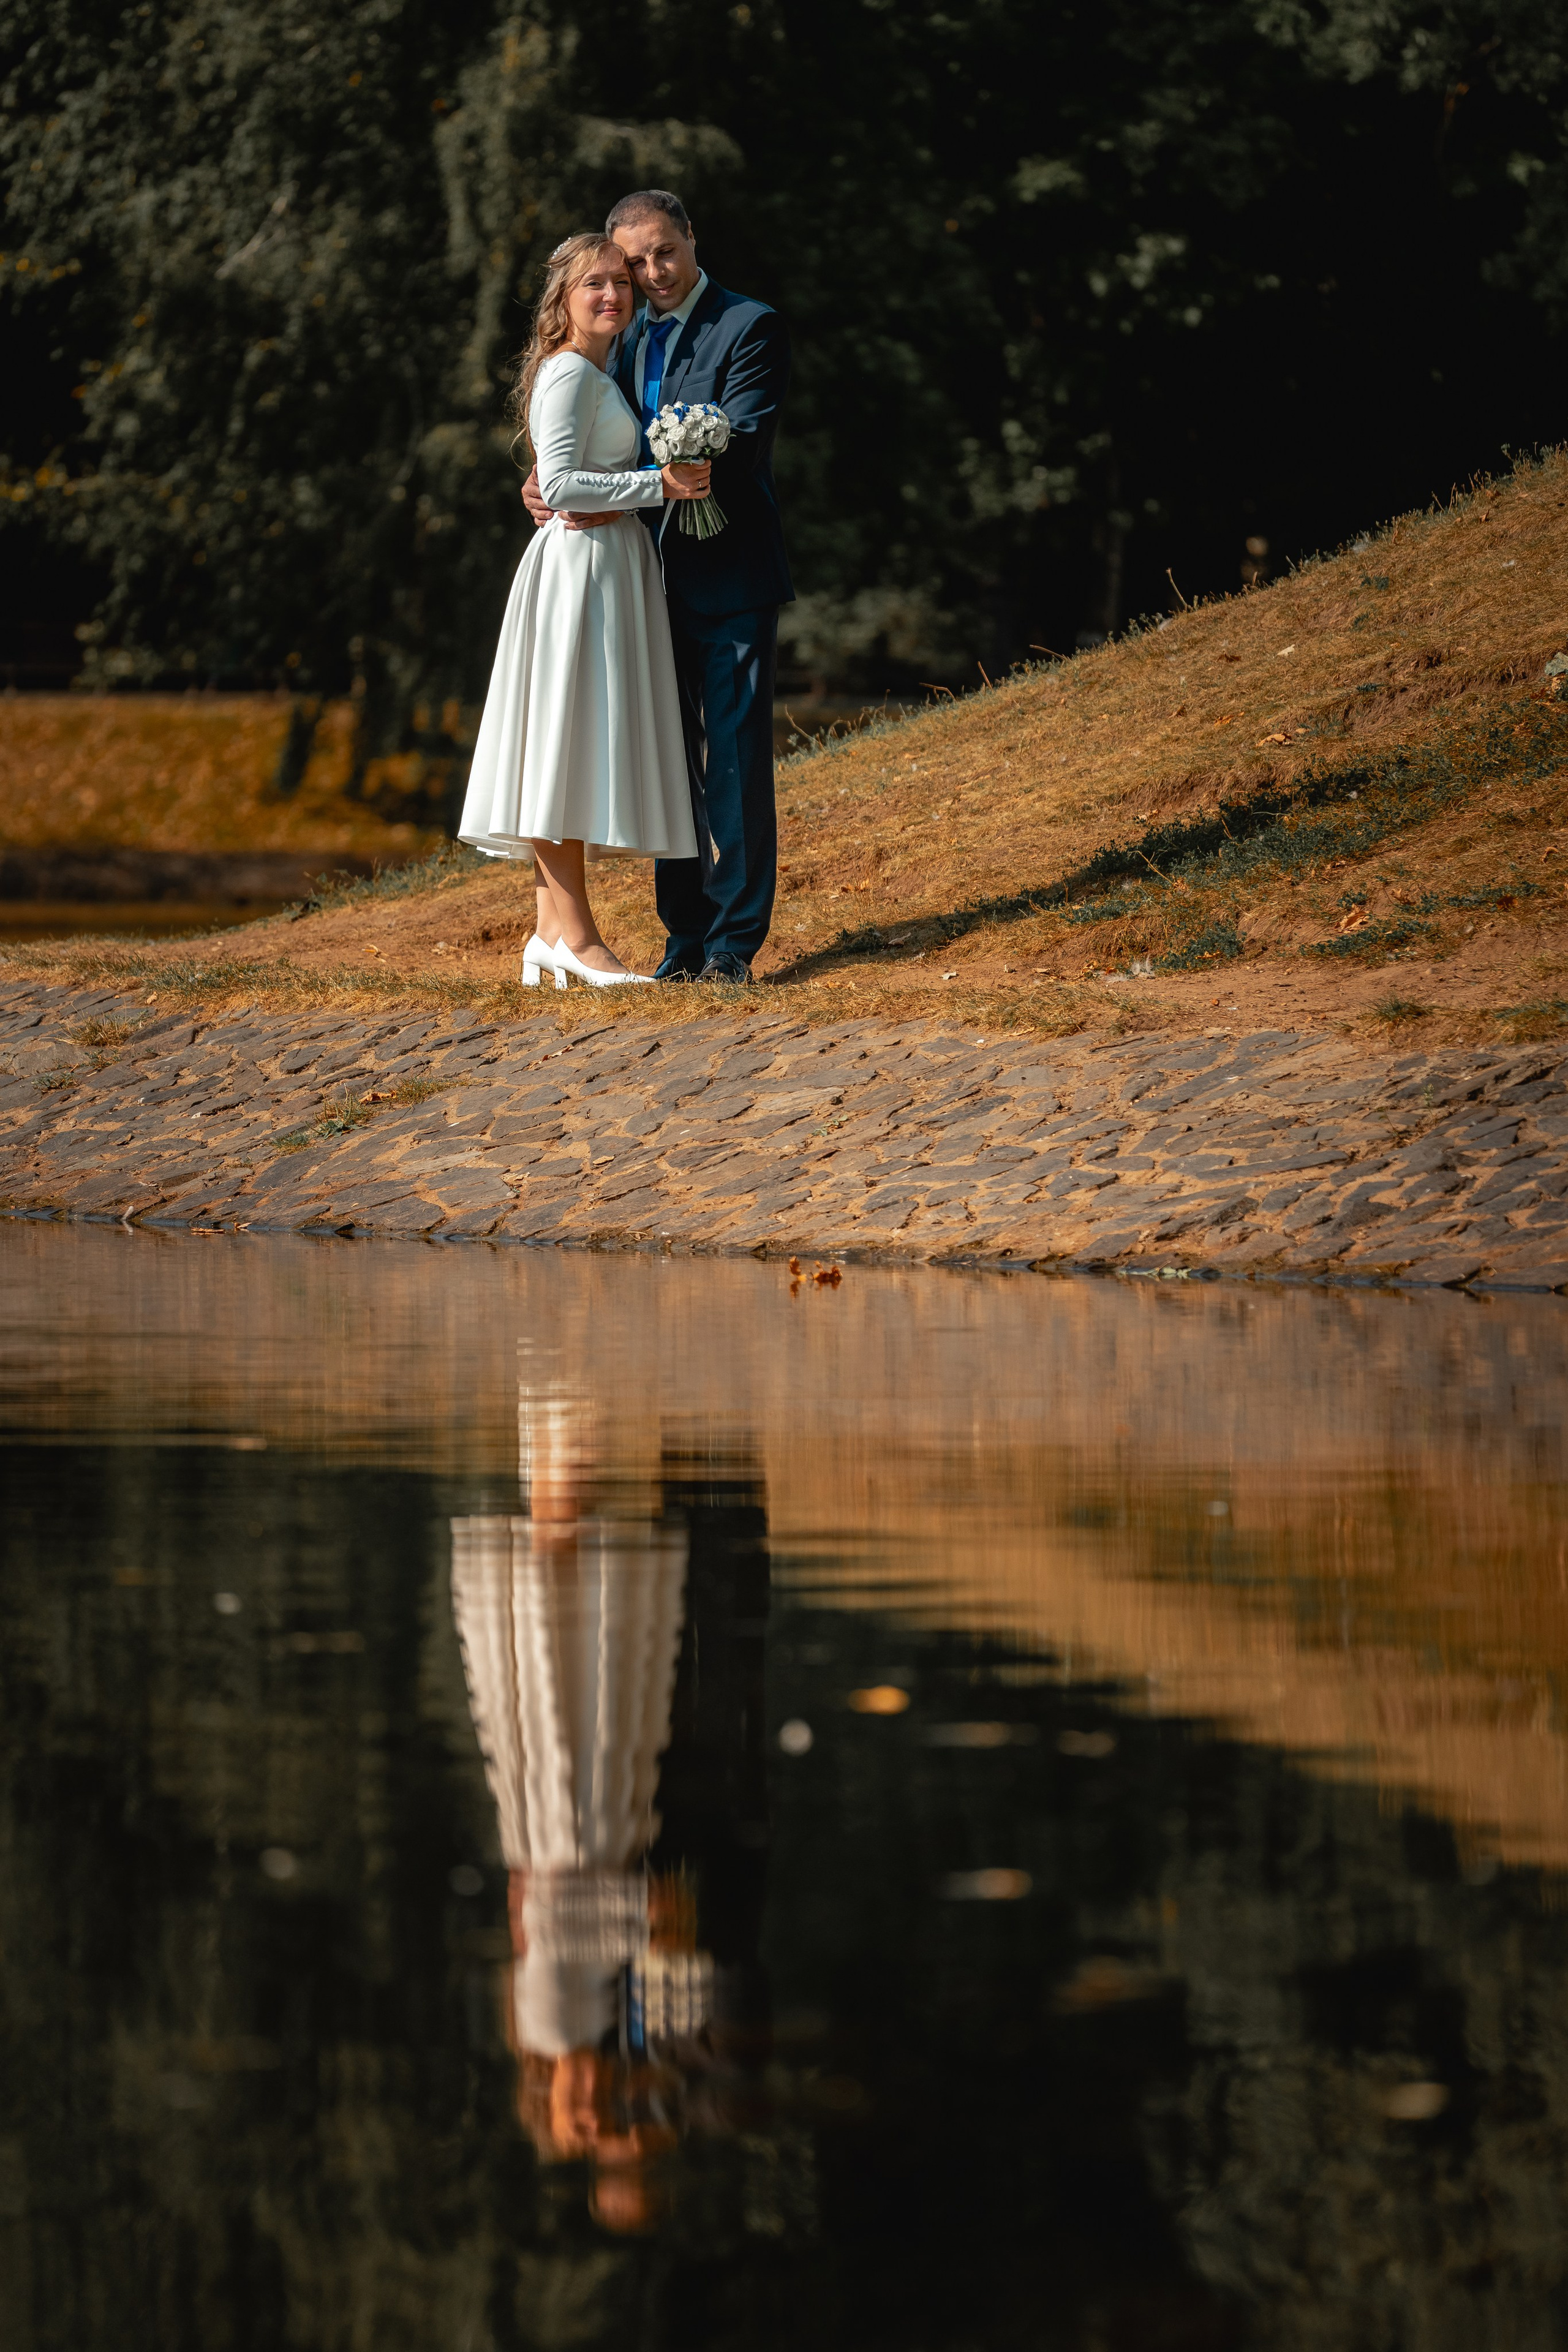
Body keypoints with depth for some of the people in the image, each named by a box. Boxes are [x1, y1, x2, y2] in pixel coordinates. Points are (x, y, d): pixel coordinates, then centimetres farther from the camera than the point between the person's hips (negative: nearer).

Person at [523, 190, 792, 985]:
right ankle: (684, 933, 16)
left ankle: (733, 939, -2)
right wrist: (547, 480, -11)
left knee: (735, 757, -6)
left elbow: (735, 448, -19)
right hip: (653, 581, 6)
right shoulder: (629, 337, 14)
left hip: (728, 578, -6)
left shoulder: (749, 328, -8)